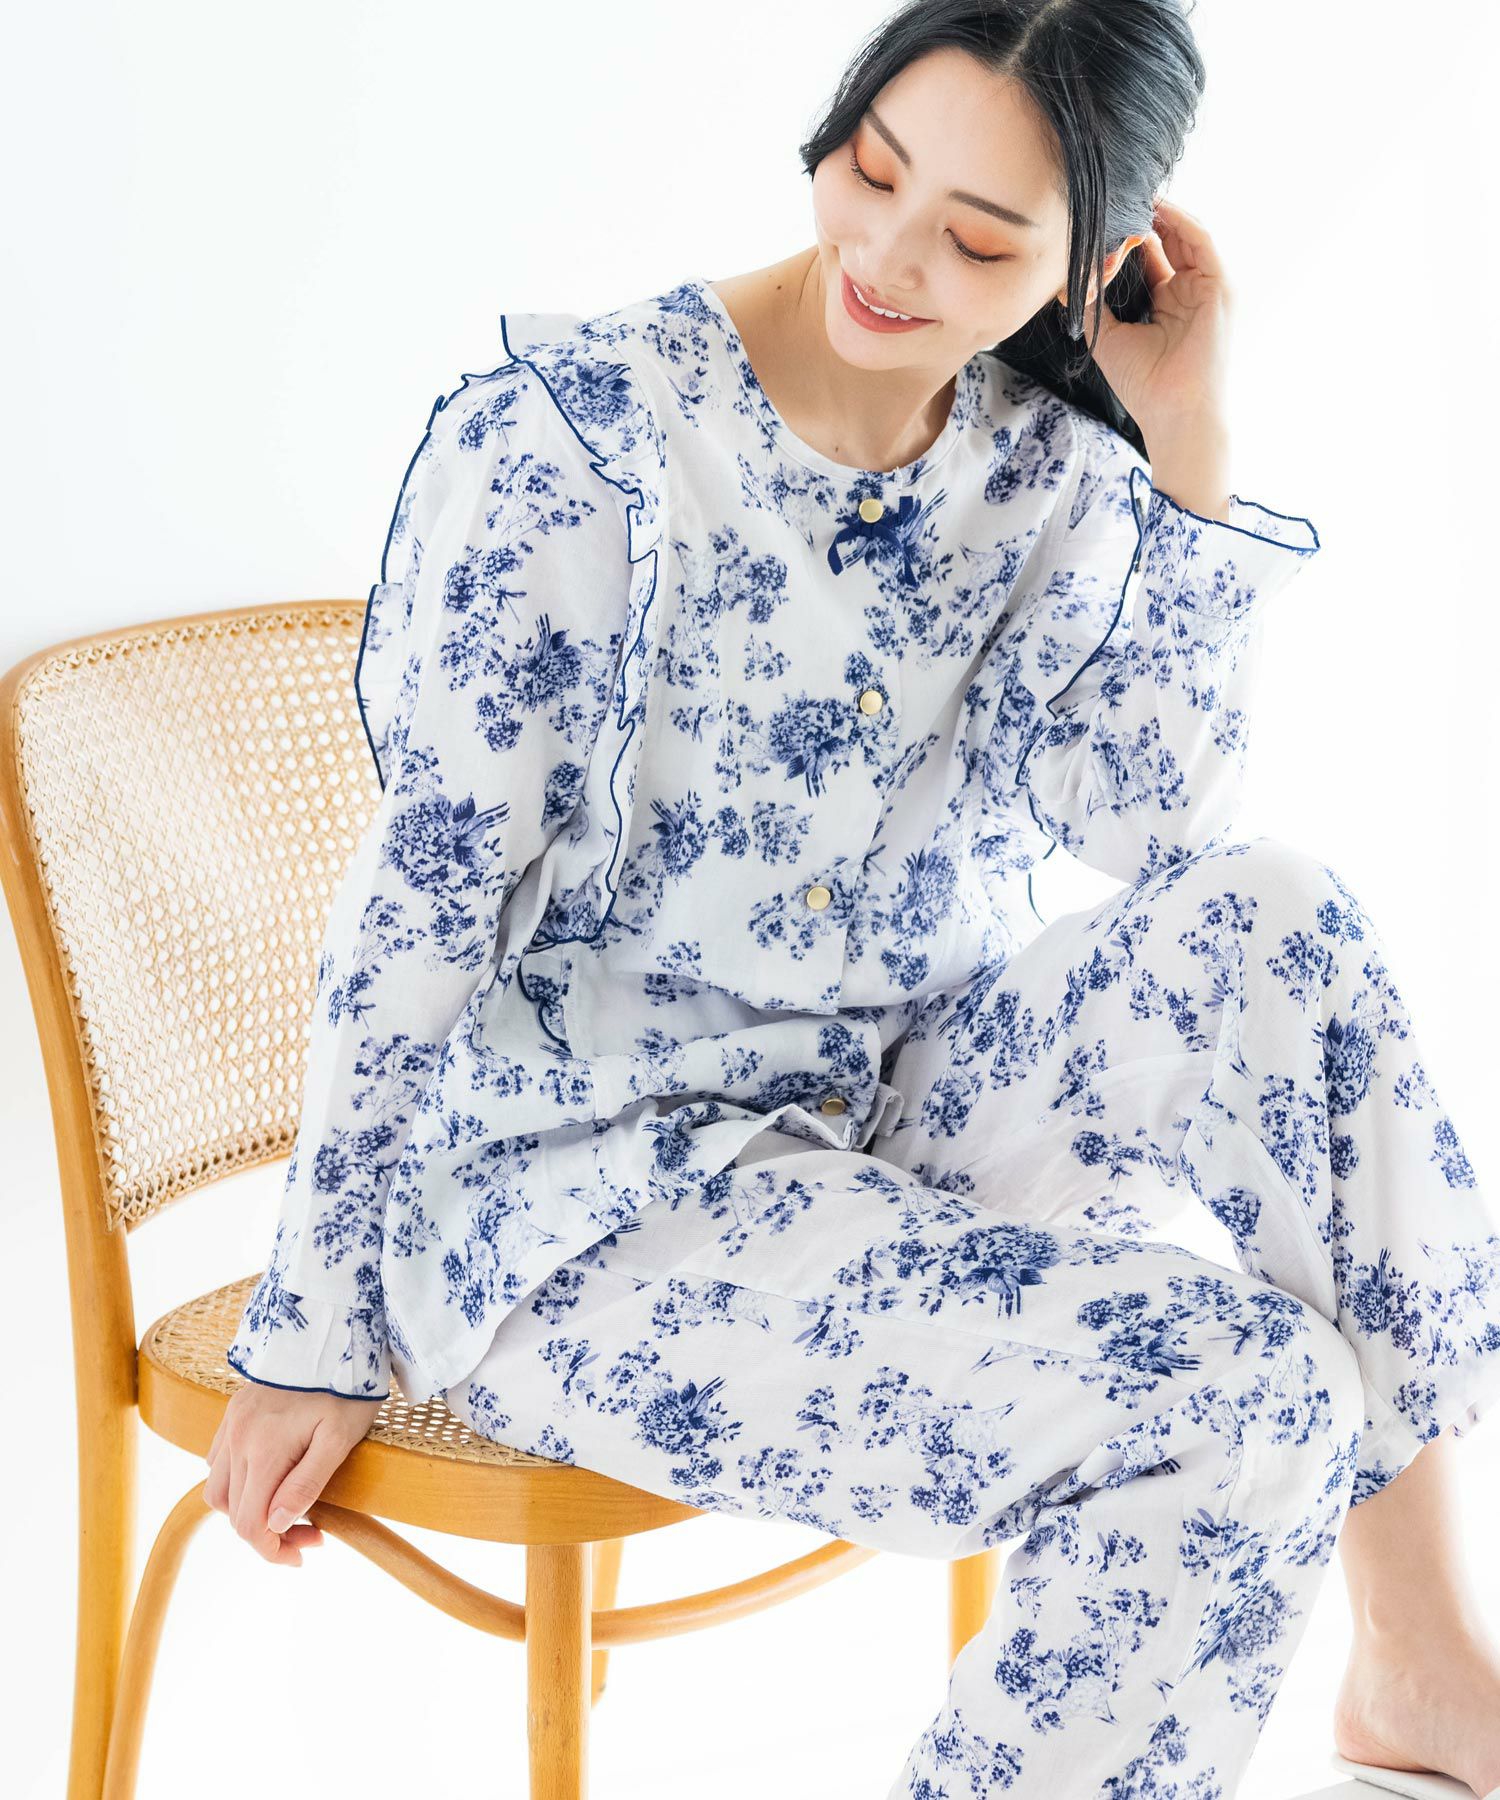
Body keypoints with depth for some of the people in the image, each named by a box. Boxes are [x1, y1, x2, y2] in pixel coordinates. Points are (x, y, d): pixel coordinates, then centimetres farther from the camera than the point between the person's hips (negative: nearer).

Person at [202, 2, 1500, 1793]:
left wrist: (1189, 448, -12)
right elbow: (428, 888, -14)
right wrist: (316, 1328, -11)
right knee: (1245, 1411, -23)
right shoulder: (584, 430, -14)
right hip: (588, 1187, -5)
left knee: (1278, 922, -21)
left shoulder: (1048, 468, 1)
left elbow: (1162, 831, -10)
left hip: (911, 1110, 6)